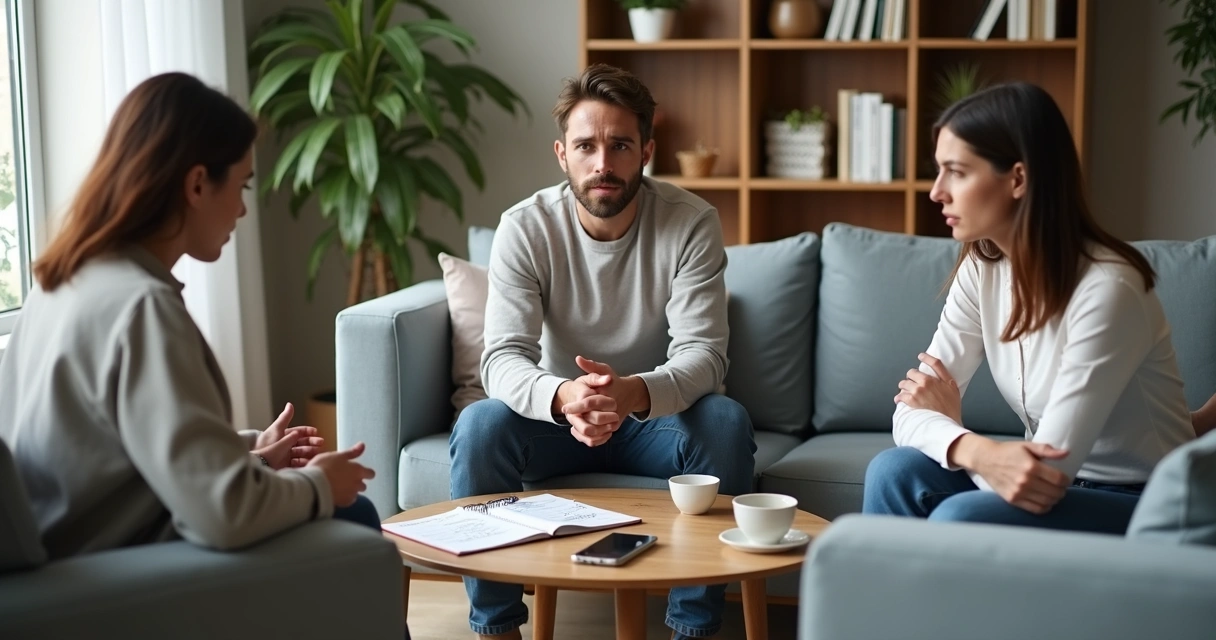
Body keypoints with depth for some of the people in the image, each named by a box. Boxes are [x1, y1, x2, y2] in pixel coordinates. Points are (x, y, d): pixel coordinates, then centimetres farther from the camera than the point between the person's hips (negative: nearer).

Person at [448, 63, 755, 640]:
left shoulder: (692, 223, -15)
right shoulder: (524, 228, -14)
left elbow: (703, 355, -23)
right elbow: (503, 358, -22)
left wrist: (633, 393, -46)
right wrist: (563, 396, -46)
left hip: (656, 416, 0)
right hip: (556, 415, 1)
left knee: (726, 422, -31)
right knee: (479, 426, -28)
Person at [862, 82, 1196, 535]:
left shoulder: (1106, 288, -25)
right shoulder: (982, 269, -3)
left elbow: (1050, 469, -27)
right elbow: (912, 411, -8)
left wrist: (949, 424, -9)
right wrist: (979, 452, -30)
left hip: (1143, 507, -6)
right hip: (1061, 486, 7)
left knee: (958, 520, -28)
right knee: (895, 473, -16)